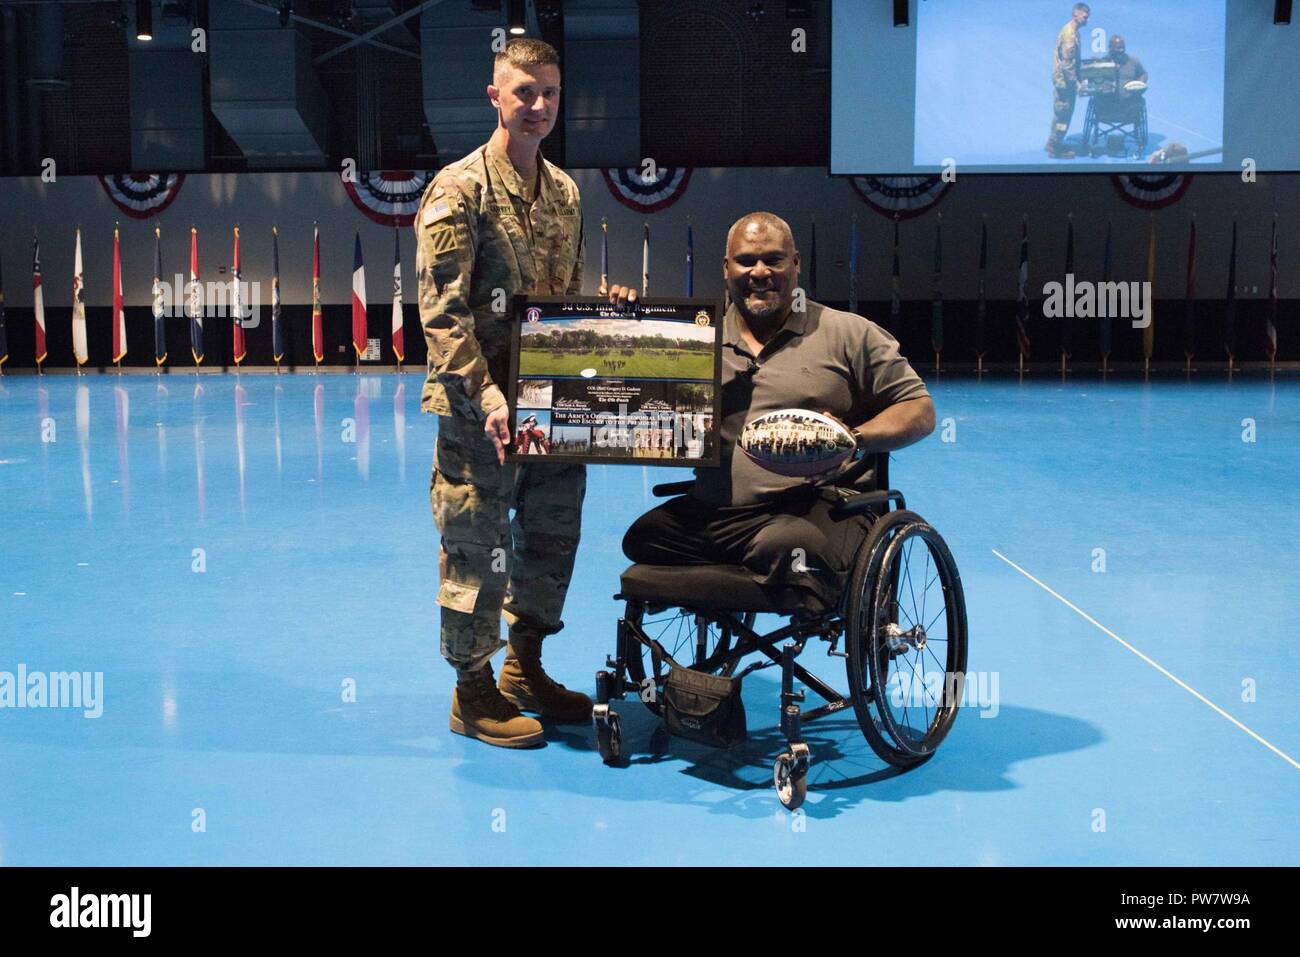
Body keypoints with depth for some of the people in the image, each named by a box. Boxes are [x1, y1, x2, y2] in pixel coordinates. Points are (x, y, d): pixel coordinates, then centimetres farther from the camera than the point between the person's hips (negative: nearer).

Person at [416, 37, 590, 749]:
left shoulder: (564, 191, 11)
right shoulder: (460, 189, -11)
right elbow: (441, 312, -17)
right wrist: (487, 397, -25)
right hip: (482, 414, -7)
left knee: (551, 536, 16)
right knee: (478, 550, 2)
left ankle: (526, 670, 33)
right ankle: (473, 693, 16)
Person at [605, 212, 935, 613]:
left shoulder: (849, 333, 9)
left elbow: (919, 410, 6)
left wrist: (853, 438, -13)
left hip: (813, 508, -5)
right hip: (710, 513, 5)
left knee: (784, 547, -36)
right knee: (643, 537, -18)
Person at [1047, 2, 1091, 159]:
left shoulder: (1071, 31, 9)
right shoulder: (1070, 34, -23)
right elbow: (1067, 62, -25)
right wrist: (1076, 82, -22)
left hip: (1063, 79, 10)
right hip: (1064, 80, -10)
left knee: (1061, 112, 18)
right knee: (1064, 113, -1)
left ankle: (1054, 143, 29)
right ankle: (1055, 148, 8)